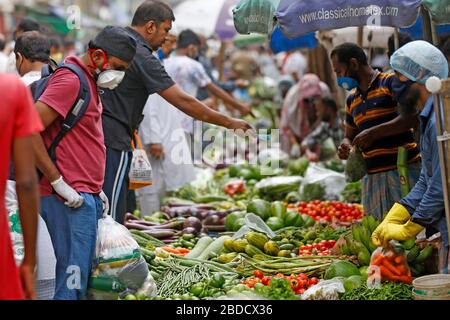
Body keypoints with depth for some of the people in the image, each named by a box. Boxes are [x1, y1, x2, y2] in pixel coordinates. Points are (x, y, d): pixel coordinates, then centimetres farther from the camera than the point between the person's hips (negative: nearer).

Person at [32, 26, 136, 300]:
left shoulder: (89, 81, 19)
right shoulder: (70, 80, -12)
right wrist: (58, 182, -19)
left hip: (87, 196, 10)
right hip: (70, 199, -10)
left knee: (86, 273, 10)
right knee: (74, 276, -11)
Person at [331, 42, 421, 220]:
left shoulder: (391, 82, -3)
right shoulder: (352, 99, 20)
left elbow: (412, 116, -15)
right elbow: (349, 135, 29)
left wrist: (373, 132, -16)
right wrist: (345, 147, 5)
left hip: (403, 170, -6)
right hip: (372, 177, 6)